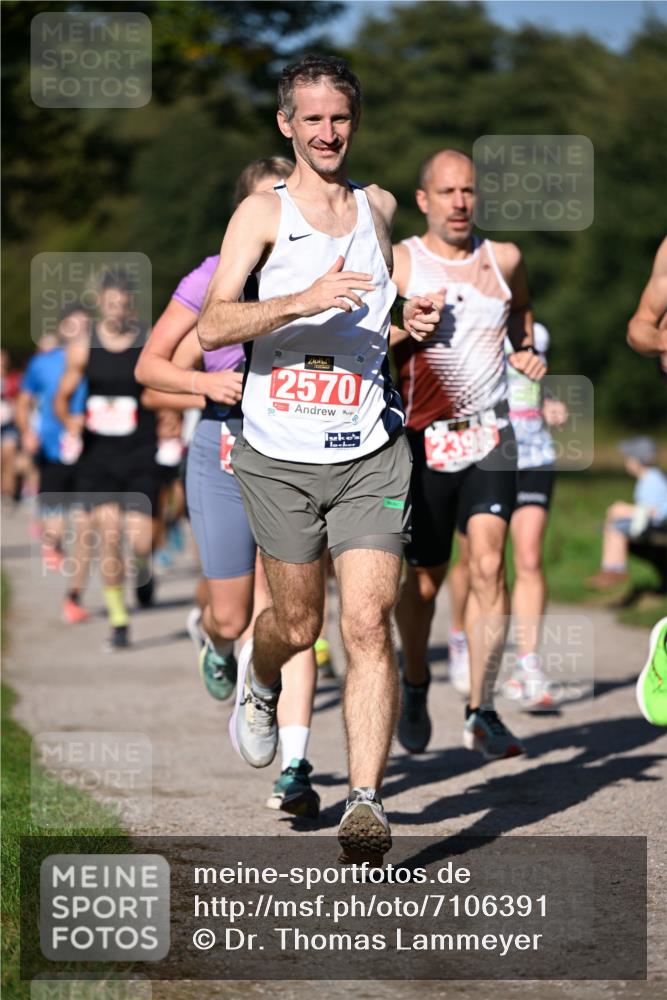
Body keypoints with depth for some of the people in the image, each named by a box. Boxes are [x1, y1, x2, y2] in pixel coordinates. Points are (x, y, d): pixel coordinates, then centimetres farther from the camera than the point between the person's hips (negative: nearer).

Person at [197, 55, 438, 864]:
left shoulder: (380, 208, 12)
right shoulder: (263, 212, 0)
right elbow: (212, 326, -12)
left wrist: (413, 323, 7)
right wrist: (301, 301, -26)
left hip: (369, 454, 2)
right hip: (280, 455, -2)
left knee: (368, 623, -11)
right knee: (298, 626, 11)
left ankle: (365, 804, -12)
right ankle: (257, 680, 47)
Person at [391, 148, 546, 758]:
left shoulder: (504, 260, 8)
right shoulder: (397, 263, -2)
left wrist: (527, 350, 12)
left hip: (490, 438, 1)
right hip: (423, 440, -1)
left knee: (489, 564, -15)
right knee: (425, 577, 6)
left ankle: (481, 714, -14)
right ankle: (415, 683, 34)